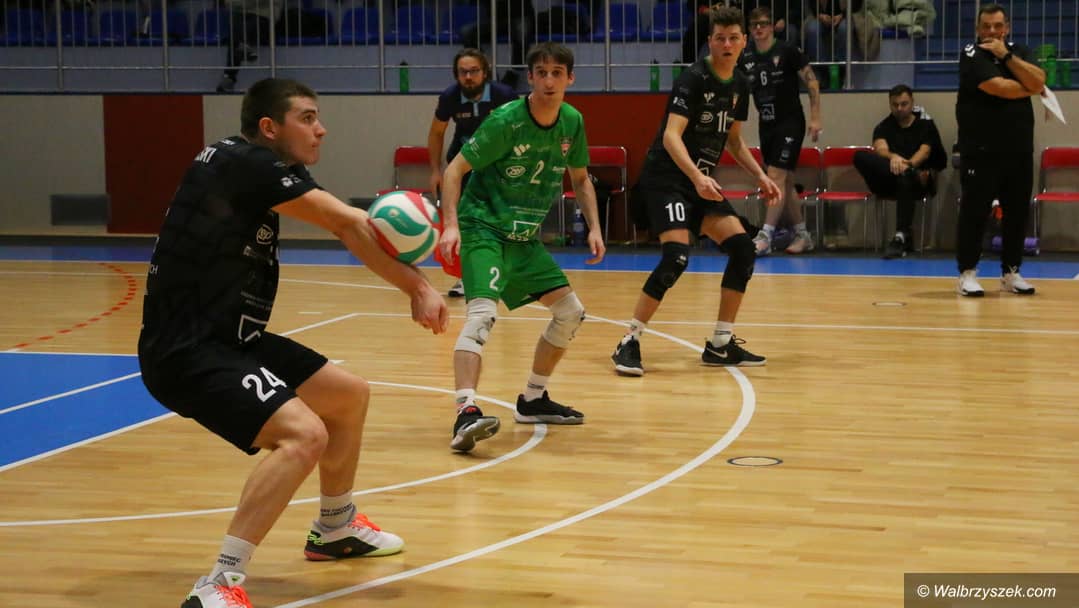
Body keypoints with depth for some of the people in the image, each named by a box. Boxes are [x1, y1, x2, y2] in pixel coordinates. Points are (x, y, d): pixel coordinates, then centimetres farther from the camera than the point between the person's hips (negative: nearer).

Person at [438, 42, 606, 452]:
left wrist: (594, 227, 7)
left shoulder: (572, 122, 1)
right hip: (483, 229, -8)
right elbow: (455, 170, -15)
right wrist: (450, 225, -27)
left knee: (570, 312, 11)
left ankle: (533, 400, 25)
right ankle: (465, 412, -38)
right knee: (483, 312, -28)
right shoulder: (505, 122, -18)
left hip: (524, 237, 8)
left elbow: (579, 178, 17)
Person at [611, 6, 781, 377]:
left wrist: (760, 176, 10)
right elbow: (671, 136, -25)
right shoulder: (694, 79, -15)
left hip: (702, 183, 8)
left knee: (743, 248, -2)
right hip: (666, 177, -8)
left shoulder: (739, 85, 9)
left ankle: (720, 346, 8)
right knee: (677, 255, -24)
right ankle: (629, 344, -15)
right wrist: (697, 176, -39)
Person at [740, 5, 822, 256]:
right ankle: (803, 235, 20)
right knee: (786, 182, 10)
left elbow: (812, 82, -8)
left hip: (790, 122, -6)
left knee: (776, 177, -13)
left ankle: (765, 236, -14)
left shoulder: (787, 51, -10)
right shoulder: (745, 58, 3)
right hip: (766, 125, 6)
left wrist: (815, 118, -12)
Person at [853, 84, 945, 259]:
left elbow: (925, 151, -7)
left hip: (918, 182, -2)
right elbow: (880, 149, -6)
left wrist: (907, 164, -30)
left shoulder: (925, 124, 11)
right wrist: (893, 158, -32)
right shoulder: (883, 126, 15)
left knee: (904, 179, -41)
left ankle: (901, 237, -46)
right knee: (860, 156, -25)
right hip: (888, 184, 2)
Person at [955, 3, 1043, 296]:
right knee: (974, 212, -4)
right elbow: (999, 88, -19)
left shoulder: (1018, 51, 11)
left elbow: (1038, 82, -7)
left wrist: (1007, 56, -12)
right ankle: (967, 273, 3)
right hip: (981, 150, -5)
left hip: (1019, 149, 5)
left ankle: (1011, 272, 17)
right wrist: (1029, 88, -1)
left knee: (1018, 212, 7)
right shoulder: (972, 55, -6)